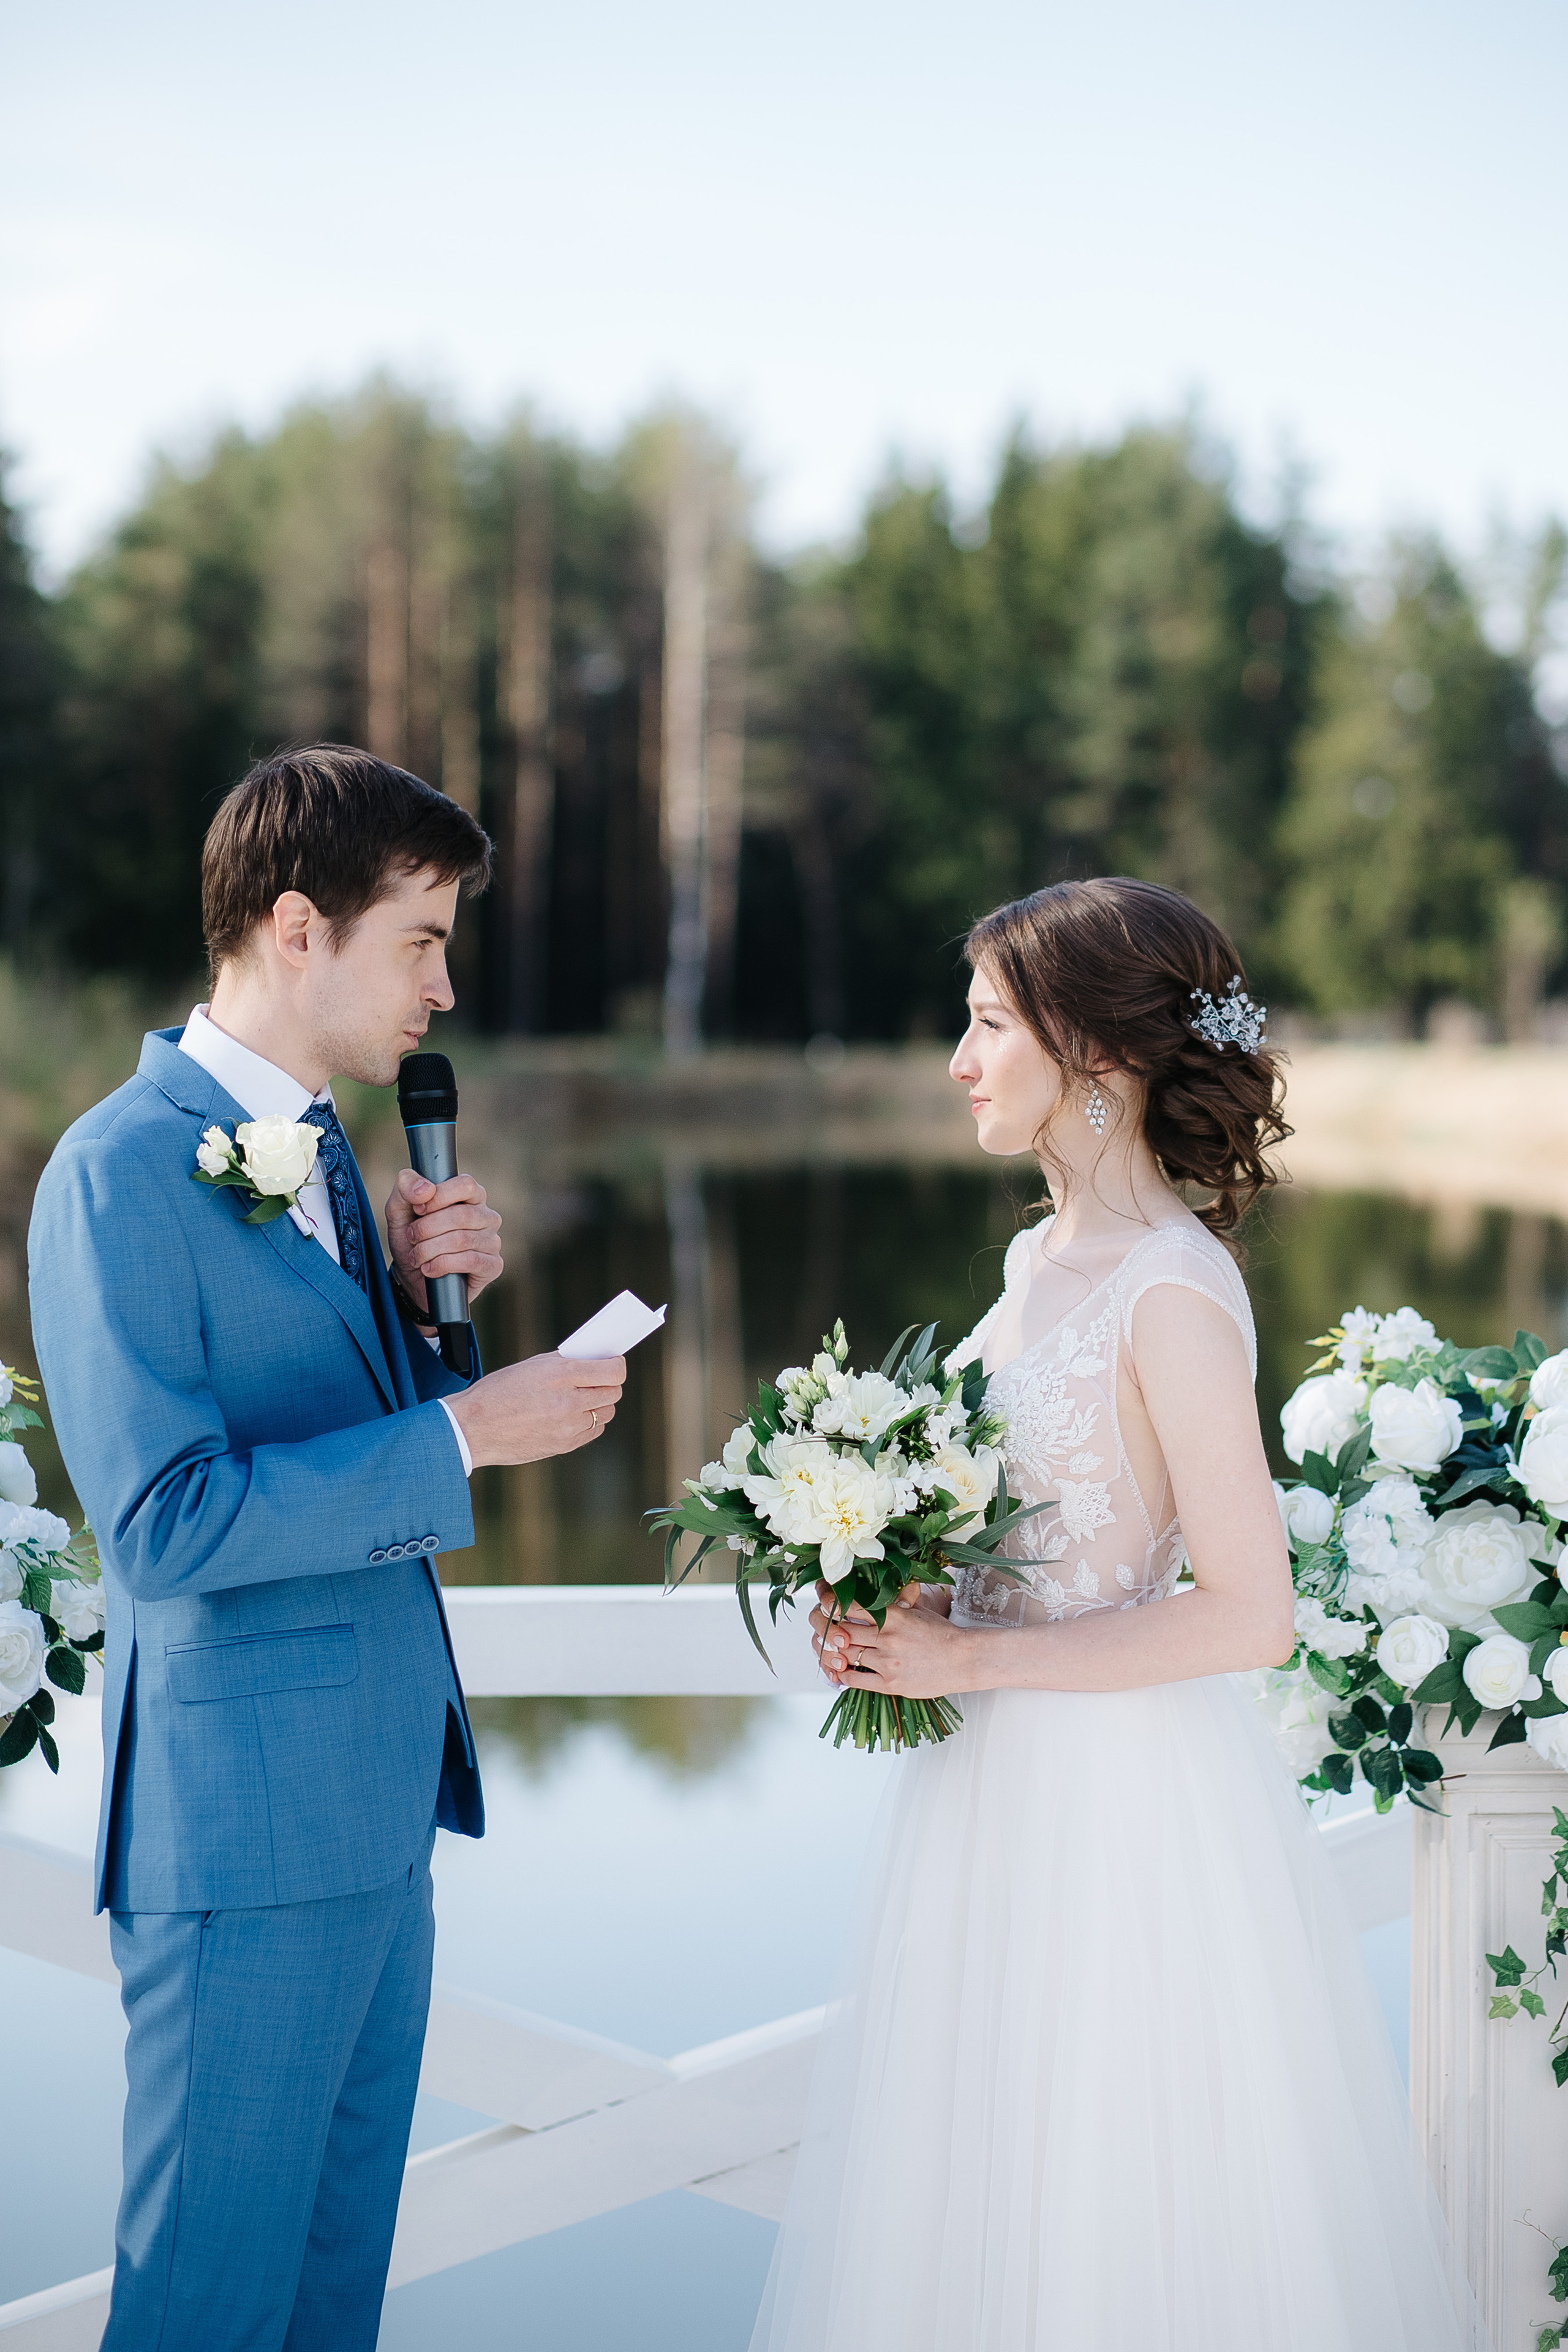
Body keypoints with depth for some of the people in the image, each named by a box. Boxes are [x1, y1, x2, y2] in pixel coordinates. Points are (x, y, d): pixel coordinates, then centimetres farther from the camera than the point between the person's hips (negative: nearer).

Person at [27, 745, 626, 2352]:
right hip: (242, 1813, -9)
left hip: (374, 1797, 9)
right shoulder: (124, 1171, -16)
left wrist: (428, 1295, 0)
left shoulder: (313, 1147, 12)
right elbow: (164, 1523, -22)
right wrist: (462, 1432, -21)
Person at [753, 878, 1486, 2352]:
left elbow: (1249, 1616, -20)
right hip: (1001, 1780, 8)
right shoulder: (1044, 1257, 8)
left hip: (1122, 1795, -8)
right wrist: (900, 1618, 1)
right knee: (976, 2209, 18)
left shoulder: (1174, 1292, -18)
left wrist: (969, 1660, -18)